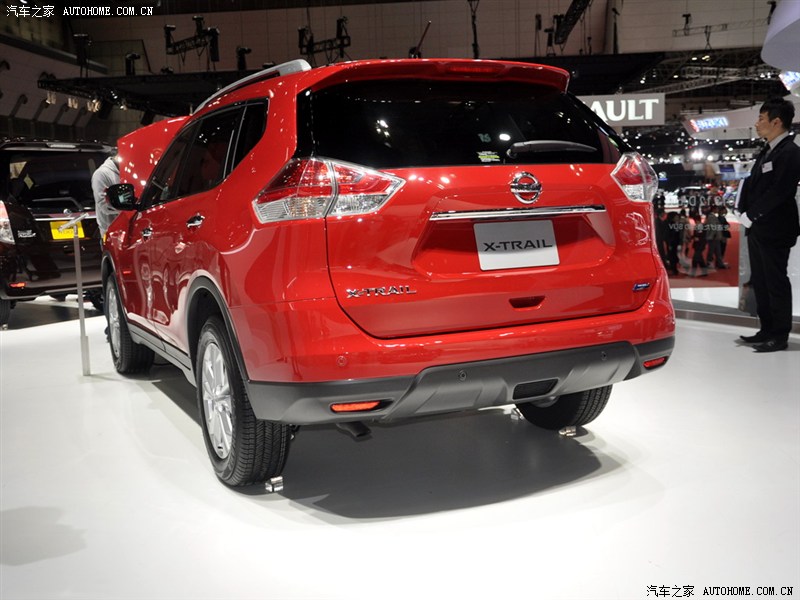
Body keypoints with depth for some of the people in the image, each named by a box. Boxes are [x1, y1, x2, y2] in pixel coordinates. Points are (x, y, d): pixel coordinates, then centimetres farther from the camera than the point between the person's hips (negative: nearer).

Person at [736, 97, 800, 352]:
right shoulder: (768, 151, 15)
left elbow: (779, 192, -20)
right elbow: (751, 183, 16)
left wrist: (751, 215, -15)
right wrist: (745, 212, 3)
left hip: (775, 230, -9)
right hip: (757, 228, 9)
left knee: (776, 282, -1)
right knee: (760, 282, 14)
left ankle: (780, 336, 7)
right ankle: (767, 330, 23)